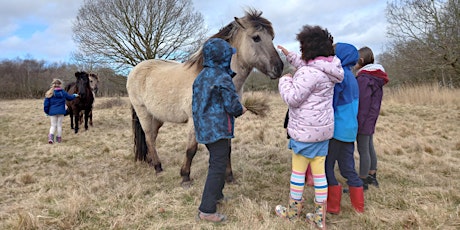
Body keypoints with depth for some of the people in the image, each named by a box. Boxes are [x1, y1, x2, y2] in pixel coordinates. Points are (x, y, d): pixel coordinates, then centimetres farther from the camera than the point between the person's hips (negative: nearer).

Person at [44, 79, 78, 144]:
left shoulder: (49, 93, -2)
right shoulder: (63, 92, -3)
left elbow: (46, 104, -1)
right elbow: (69, 97, 13)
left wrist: (47, 112, 10)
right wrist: (74, 95, 35)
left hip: (52, 112, 1)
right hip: (61, 112, 0)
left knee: (53, 125, 9)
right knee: (59, 125, 9)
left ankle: (51, 136, -12)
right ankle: (59, 138, 16)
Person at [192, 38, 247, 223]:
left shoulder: (201, 76, 9)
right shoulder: (223, 78, -17)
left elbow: (196, 102, 15)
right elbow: (233, 105, -15)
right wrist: (241, 110, 5)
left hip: (204, 128, 9)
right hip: (219, 129, -9)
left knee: (218, 161, 24)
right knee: (217, 167, -3)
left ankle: (216, 194, 37)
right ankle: (207, 210, 1)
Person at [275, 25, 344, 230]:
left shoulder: (310, 72, -22)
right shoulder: (325, 70, 8)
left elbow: (292, 98, -20)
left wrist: (285, 80, -3)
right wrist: (290, 56, 28)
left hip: (306, 130, -9)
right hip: (322, 128, 9)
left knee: (298, 170, 8)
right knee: (319, 171, 12)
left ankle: (293, 211, 26)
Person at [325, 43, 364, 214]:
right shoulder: (351, 77, 14)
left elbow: (330, 103, -16)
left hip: (337, 128, -8)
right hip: (350, 129, 9)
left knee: (326, 166, 4)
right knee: (348, 167, 16)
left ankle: (333, 205, 12)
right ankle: (358, 205, 24)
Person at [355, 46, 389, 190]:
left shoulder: (363, 78, -19)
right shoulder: (376, 77, 11)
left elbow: (362, 103, -21)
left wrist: (358, 123, -17)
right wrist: (372, 118, 20)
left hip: (364, 119, -10)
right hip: (371, 119, 10)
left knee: (363, 150, -1)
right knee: (370, 148, 18)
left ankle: (363, 182, 9)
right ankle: (372, 177, 30)